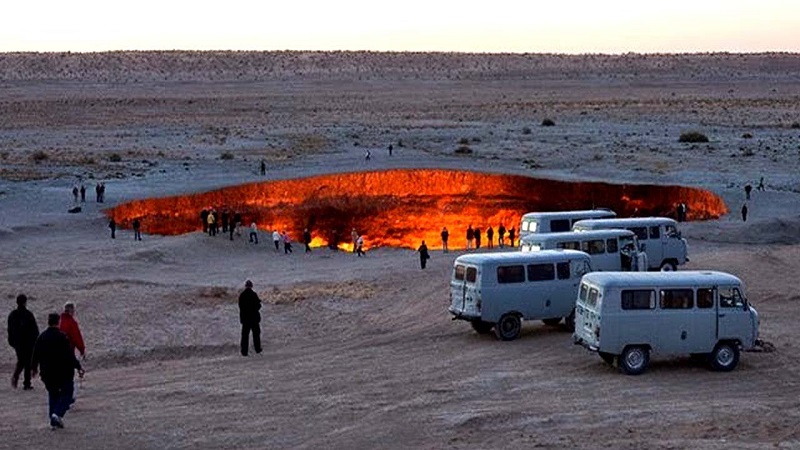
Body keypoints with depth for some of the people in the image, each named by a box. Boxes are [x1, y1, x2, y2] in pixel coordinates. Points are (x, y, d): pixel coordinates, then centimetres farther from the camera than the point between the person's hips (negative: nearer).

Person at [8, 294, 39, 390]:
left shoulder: (12, 315, 4)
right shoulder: (29, 315, -13)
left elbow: (10, 329, 11)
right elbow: (35, 329, -11)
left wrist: (11, 342, 18)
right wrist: (36, 341, -1)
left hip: (17, 342, 4)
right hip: (28, 342, -4)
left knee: (20, 361, 18)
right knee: (28, 362, 4)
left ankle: (15, 377, -6)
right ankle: (27, 384, 4)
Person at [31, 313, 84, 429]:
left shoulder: (41, 337, 3)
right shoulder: (62, 337, -13)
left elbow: (35, 355, 11)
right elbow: (70, 355, -16)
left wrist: (34, 367, 27)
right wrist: (78, 367, -10)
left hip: (47, 373, 5)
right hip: (63, 372, -5)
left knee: (53, 394, 18)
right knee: (67, 393, 7)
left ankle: (53, 420, 15)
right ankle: (58, 413, -14)